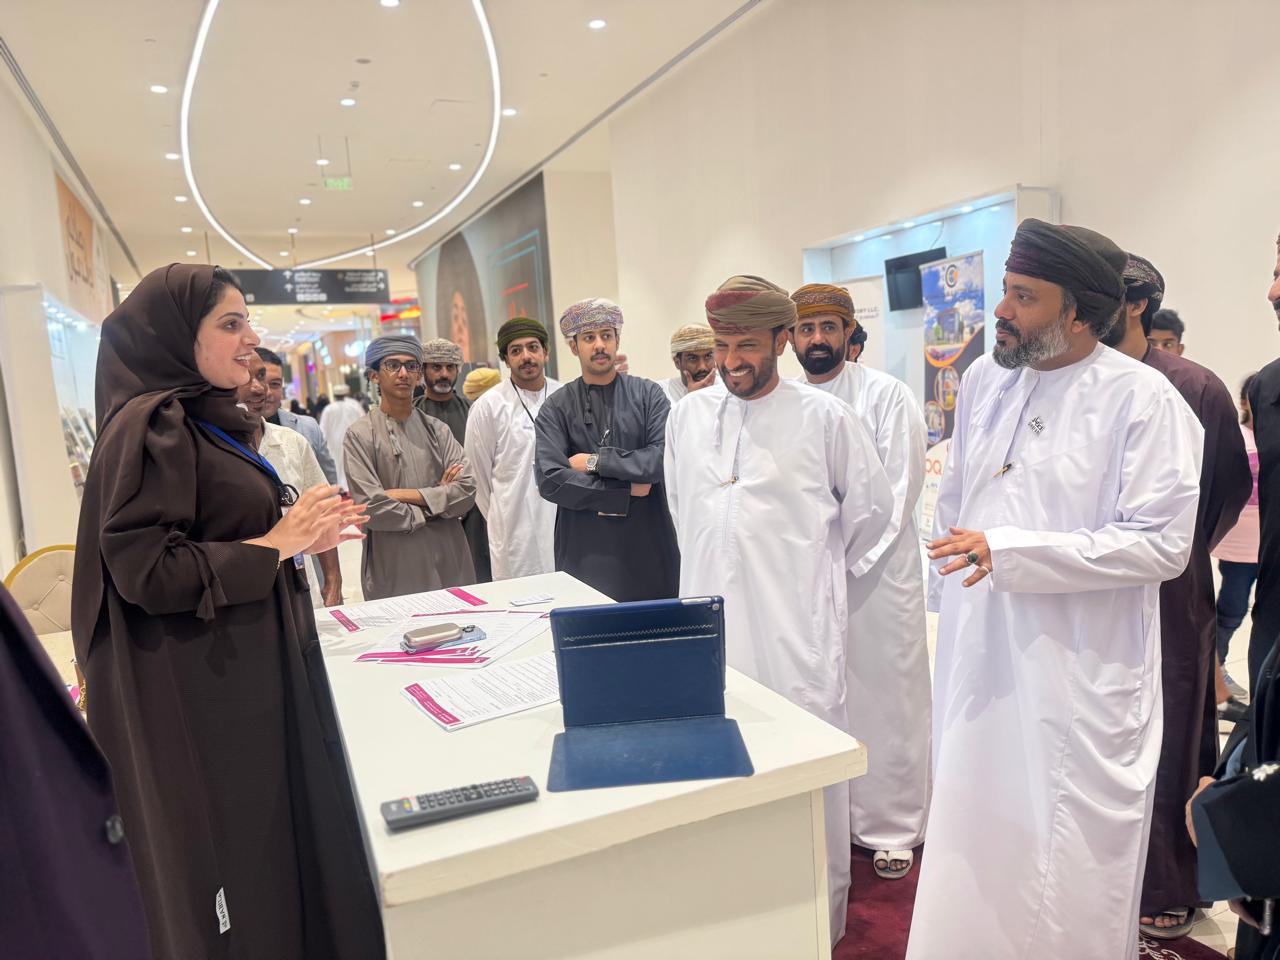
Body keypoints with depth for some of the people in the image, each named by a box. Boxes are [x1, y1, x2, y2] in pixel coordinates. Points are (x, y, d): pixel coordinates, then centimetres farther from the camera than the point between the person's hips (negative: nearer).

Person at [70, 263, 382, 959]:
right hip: (204, 693, -9)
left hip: (254, 672, 9)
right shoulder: (148, 425, -17)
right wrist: (275, 545, -17)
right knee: (235, 860, 7)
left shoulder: (204, 420, 12)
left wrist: (304, 536, 6)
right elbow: (145, 571, -24)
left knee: (280, 837, 19)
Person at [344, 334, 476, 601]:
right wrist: (437, 501, -3)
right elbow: (371, 508, -12)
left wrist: (409, 495, -11)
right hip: (394, 570, -4)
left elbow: (467, 490, -1)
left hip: (450, 561, 4)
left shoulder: (437, 429, 10)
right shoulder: (360, 435, -2)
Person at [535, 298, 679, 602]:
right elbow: (550, 480, -10)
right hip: (586, 554, 0)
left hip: (651, 546, 1)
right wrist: (627, 492, -10)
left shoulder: (648, 394, 4)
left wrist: (595, 461, -11)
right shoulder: (555, 408, 3)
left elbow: (666, 458, -11)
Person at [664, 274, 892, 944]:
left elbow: (870, 506, 7)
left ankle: (820, 921, 26)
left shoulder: (824, 417, -4)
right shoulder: (687, 416, 7)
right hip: (711, 629, 4)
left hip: (797, 631, -3)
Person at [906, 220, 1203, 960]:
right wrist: (948, 590, 15)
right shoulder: (984, 380, 6)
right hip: (980, 657, 5)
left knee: (1070, 869, 10)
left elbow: (1162, 543, -16)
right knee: (975, 851, 16)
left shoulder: (1142, 399, -11)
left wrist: (1008, 551, -22)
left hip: (1080, 674, -5)